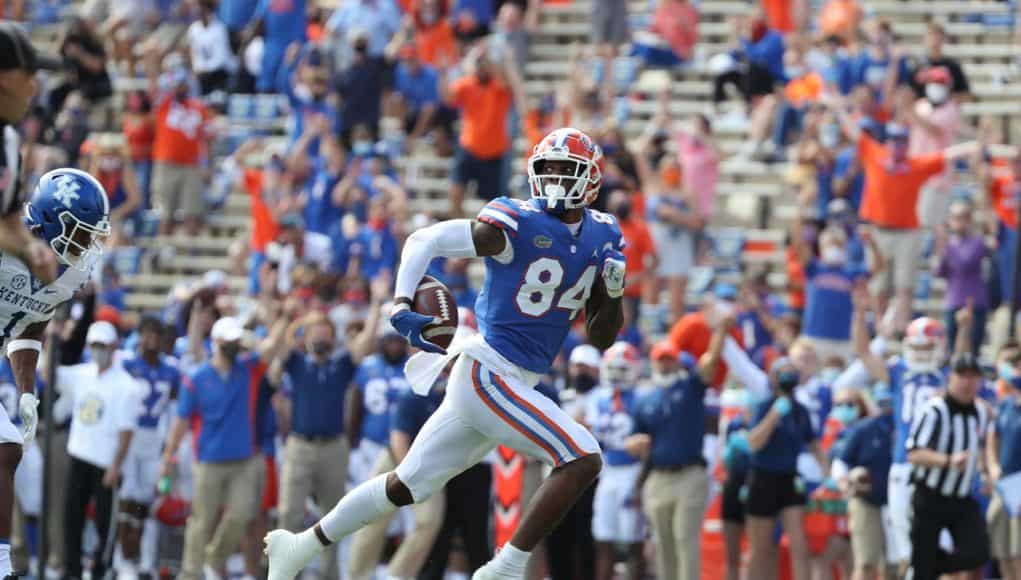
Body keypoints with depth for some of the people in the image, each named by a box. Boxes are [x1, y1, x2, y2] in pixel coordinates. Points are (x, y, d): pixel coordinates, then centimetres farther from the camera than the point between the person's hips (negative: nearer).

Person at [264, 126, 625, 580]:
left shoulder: (600, 237, 8)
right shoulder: (517, 224, -14)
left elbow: (600, 338, 13)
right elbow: (426, 240, -9)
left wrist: (612, 295, -7)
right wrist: (402, 309, -21)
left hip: (516, 384, 8)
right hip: (486, 374, -8)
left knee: (408, 484, 16)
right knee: (582, 461, -20)